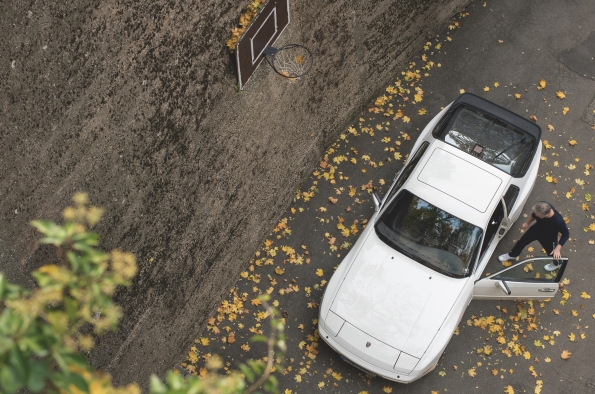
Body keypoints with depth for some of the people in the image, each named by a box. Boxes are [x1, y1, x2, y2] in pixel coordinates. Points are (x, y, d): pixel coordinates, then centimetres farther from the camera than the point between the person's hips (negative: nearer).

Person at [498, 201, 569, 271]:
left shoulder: (558, 221, -45)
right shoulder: (543, 206, -33)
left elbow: (566, 234, -26)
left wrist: (558, 248, -30)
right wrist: (528, 223, 8)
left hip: (548, 238, -4)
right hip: (536, 229, 4)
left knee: (551, 253, 24)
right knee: (522, 241, 24)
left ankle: (556, 263, 61)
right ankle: (512, 254, 56)